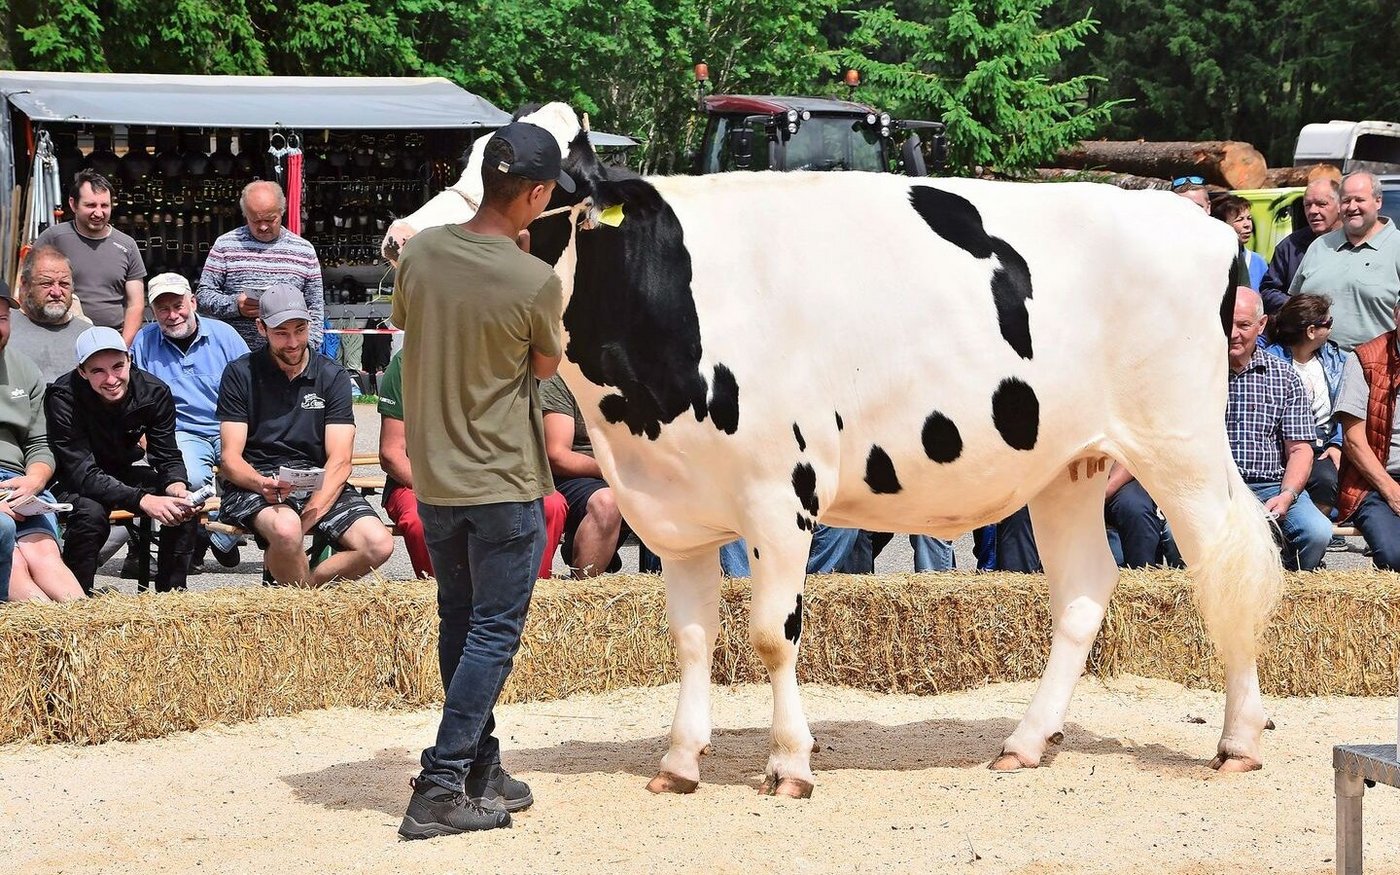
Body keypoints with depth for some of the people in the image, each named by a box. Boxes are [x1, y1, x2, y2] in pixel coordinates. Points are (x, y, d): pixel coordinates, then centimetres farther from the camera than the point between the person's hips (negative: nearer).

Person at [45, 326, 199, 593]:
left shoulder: (153, 391, -14)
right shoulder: (62, 398, -27)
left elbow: (168, 457, -8)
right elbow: (83, 474, -31)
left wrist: (177, 487, -34)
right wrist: (142, 500, -43)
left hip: (123, 474, 4)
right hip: (72, 484, -4)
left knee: (184, 505, -19)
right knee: (91, 514, -36)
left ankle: (171, 590, -4)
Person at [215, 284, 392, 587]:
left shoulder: (333, 377, 7)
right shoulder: (240, 374, 3)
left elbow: (339, 460, -3)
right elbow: (230, 459, -4)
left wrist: (309, 516, -20)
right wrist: (262, 484, -27)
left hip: (319, 483, 3)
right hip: (254, 483, -3)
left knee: (379, 544, -23)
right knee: (285, 528, -38)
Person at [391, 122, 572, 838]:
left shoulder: (420, 253, -4)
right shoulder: (536, 283, -19)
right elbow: (547, 366, -1)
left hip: (431, 477, 6)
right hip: (504, 483, -6)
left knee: (459, 624, 18)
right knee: (495, 633, 2)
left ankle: (479, 771, 27)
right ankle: (440, 790, -4)